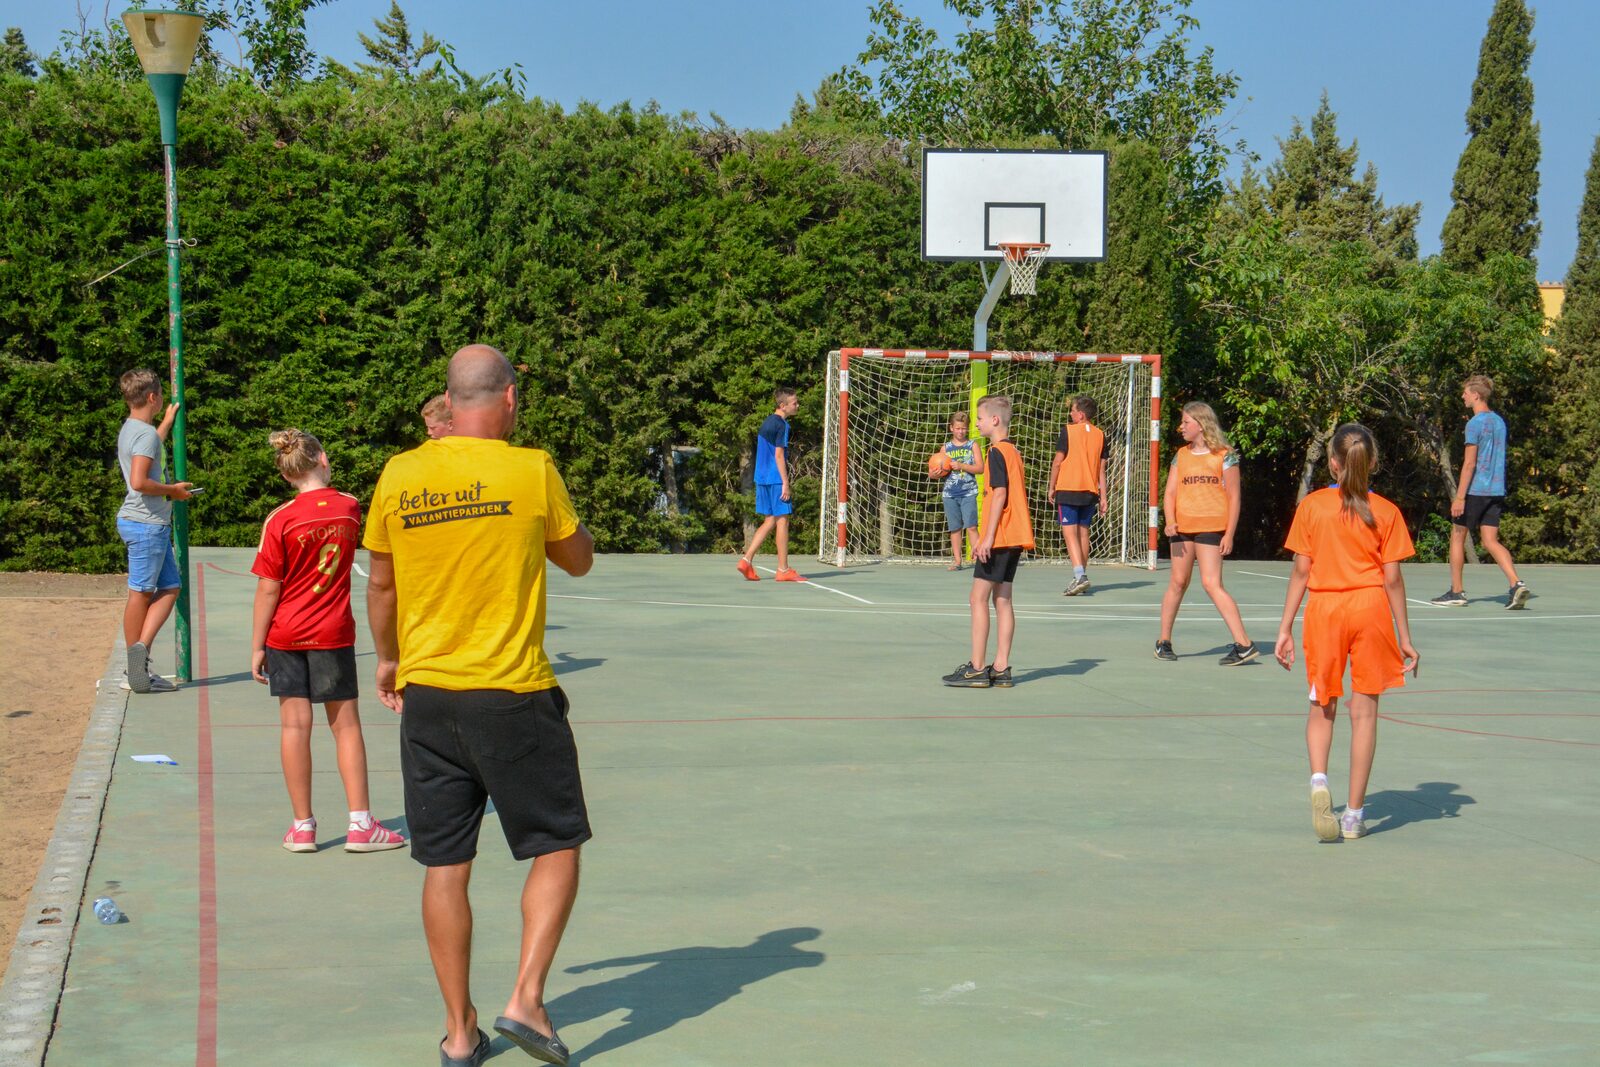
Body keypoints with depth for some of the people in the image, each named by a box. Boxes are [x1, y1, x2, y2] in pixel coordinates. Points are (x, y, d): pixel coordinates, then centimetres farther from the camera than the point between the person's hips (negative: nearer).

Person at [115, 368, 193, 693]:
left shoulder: (131, 429, 14)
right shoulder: (146, 434, -16)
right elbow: (138, 482, -28)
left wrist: (167, 422, 49)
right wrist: (173, 490, -13)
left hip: (151, 523, 10)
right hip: (147, 523, -10)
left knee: (170, 587, 11)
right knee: (141, 593, -4)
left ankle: (140, 649, 2)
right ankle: (136, 672, 1)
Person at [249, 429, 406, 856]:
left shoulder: (280, 520, -11)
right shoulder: (350, 507, -3)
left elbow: (268, 589, -9)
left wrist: (257, 646, -3)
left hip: (285, 636, -1)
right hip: (334, 634, 1)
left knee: (295, 725, 4)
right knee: (346, 725, 7)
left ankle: (303, 826, 7)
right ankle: (360, 825, 7)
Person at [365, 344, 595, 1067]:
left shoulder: (399, 476, 0)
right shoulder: (531, 471, -9)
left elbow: (380, 584, 12)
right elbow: (579, 560, 6)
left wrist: (387, 658, 27)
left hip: (425, 693, 4)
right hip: (513, 696, -3)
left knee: (445, 867, 9)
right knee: (557, 847, 12)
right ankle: (525, 1001, 1)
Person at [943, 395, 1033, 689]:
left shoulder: (997, 452, -11)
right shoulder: (1013, 451, 17)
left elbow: (999, 493, -19)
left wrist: (988, 537, -21)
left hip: (998, 537, -9)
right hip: (1015, 539, 9)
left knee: (979, 599, -5)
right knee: (1002, 599, 8)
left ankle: (977, 668, -6)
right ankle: (1001, 668, 7)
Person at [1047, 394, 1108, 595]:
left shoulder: (1068, 431, -6)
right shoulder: (1100, 435, 7)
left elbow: (1058, 461, -5)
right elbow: (1101, 469, 8)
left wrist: (1052, 487, 6)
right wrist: (1103, 496, 10)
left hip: (1068, 489, -5)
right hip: (1090, 491, 5)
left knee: (1070, 533, -7)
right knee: (1083, 532, 15)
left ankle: (1079, 575, -22)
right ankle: (1082, 577, 20)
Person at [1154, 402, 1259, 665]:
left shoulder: (1224, 455, -2)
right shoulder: (1181, 455, 11)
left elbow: (1234, 497, -2)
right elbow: (1170, 492, 10)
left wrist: (1229, 535, -8)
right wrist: (1170, 521, -8)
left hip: (1212, 528, -5)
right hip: (1182, 527, 5)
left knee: (1211, 584, -13)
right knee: (1178, 582, 9)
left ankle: (1244, 644, -12)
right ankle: (1164, 641, 20)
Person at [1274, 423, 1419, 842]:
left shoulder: (1311, 506, -2)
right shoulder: (1386, 512, -2)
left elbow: (1301, 571, -2)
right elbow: (1392, 578, -1)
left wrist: (1285, 627, 4)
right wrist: (1405, 637, 6)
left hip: (1324, 607, 0)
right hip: (1371, 608, 0)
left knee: (1322, 706, 15)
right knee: (1364, 710, 6)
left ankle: (1319, 780, -11)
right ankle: (1354, 814, 8)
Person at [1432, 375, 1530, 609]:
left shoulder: (1475, 423, -12)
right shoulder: (1499, 422, 13)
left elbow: (1469, 463, -16)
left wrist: (1459, 497, -16)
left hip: (1474, 490, -7)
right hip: (1496, 491, 7)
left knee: (1457, 537, 8)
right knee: (1490, 541, 5)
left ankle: (1457, 592, 13)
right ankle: (1516, 584, -14)